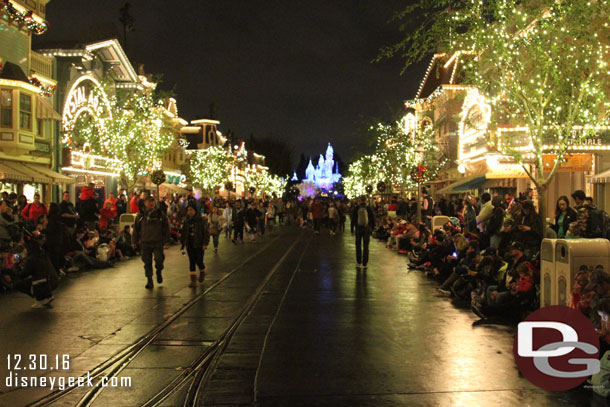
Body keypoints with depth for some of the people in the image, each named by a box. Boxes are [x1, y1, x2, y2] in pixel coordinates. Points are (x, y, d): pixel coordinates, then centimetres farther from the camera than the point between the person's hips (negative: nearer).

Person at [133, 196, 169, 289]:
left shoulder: (160, 214, 3)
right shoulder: (140, 215, 5)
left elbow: (166, 228, 9)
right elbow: (136, 228, 10)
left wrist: (166, 239, 7)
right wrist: (134, 241, 8)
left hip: (158, 242, -1)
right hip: (145, 243, 1)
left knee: (159, 259, -11)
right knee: (147, 262, 2)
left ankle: (159, 272, 22)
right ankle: (149, 281, 12)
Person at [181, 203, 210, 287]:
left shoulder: (201, 220, -6)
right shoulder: (186, 221, 8)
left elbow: (206, 233, -8)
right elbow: (183, 233, 17)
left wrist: (205, 243, -16)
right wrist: (183, 244, 15)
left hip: (199, 245, -4)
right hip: (190, 245, 4)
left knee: (199, 261, -3)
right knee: (192, 262, 1)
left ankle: (202, 272, 31)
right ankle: (193, 280, 5)